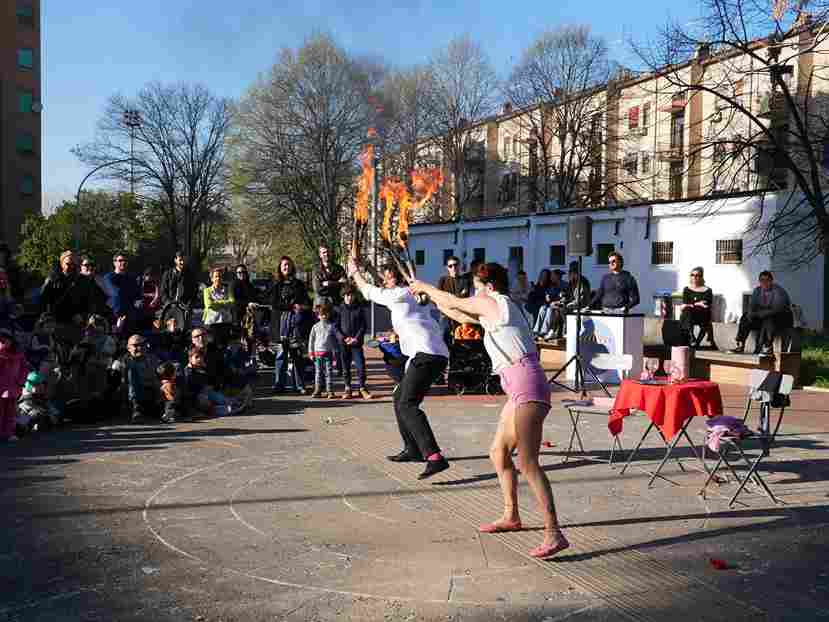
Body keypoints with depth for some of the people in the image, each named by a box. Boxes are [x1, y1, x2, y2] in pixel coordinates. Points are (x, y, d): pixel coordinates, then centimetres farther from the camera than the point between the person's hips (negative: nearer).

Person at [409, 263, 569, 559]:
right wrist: (432, 298, 45)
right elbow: (463, 316, 37)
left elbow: (454, 302, 7)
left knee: (528, 462, -16)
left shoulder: (494, 303, -3)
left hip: (527, 383, -10)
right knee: (498, 453, 19)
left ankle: (554, 533, -19)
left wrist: (424, 286, 23)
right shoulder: (499, 309, 24)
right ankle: (511, 516, 33)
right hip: (520, 389, 10)